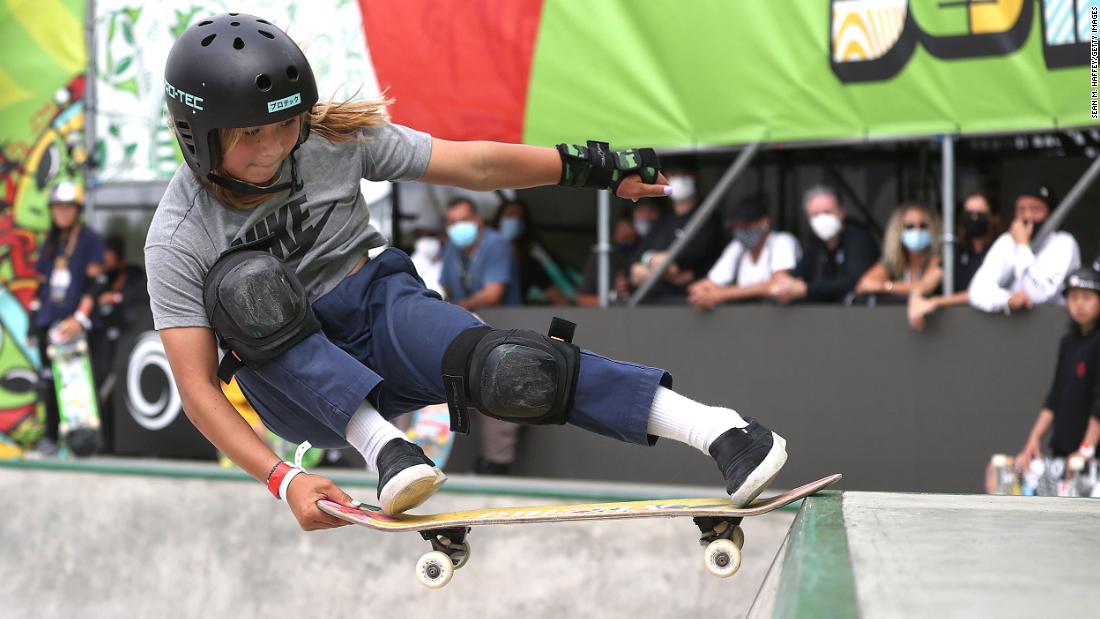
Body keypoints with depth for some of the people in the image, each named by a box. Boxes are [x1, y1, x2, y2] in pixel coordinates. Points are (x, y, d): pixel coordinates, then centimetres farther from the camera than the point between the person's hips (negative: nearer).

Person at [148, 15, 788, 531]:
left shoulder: (334, 140, -10)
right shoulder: (177, 241, -16)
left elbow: (474, 165, -7)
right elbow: (197, 386, -21)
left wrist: (593, 167, -12)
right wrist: (281, 479, -34)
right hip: (294, 381, -1)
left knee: (504, 372, -32)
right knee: (245, 284, -33)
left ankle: (716, 428, -40)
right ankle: (379, 443, -35)